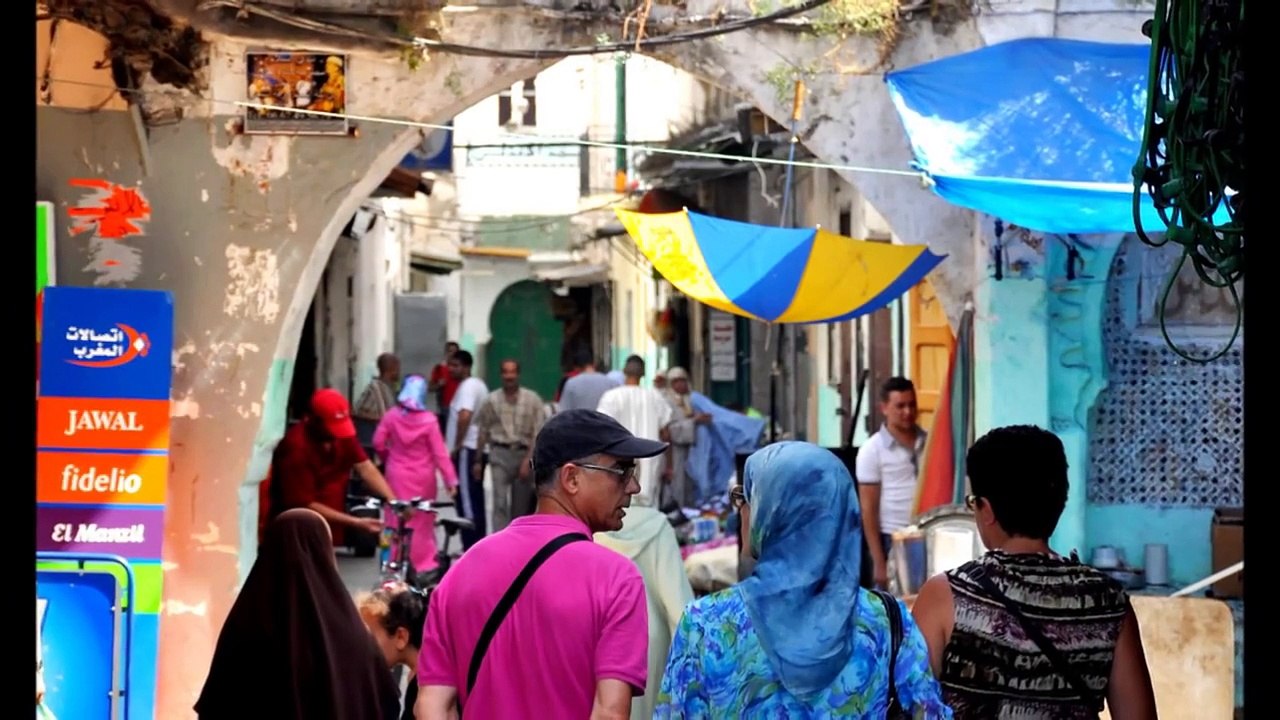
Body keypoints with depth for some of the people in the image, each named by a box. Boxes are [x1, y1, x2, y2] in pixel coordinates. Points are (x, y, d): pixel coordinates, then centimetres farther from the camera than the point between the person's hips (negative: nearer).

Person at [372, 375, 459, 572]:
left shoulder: (391, 416, -8)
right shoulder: (429, 420, -13)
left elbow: (378, 443, -4)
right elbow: (439, 452, -13)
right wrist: (451, 479, -10)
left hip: (397, 475, 1)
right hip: (422, 476, -1)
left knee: (397, 519, 10)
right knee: (423, 520, 13)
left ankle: (396, 563, 13)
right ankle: (424, 562, 18)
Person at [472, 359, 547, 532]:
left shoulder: (532, 400, 0)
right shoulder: (491, 401, 5)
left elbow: (538, 434, -2)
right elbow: (482, 433, 11)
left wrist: (528, 460, -9)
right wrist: (478, 460, 11)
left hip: (524, 454, 0)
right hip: (500, 454, 0)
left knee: (521, 507, 8)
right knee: (500, 502, -12)